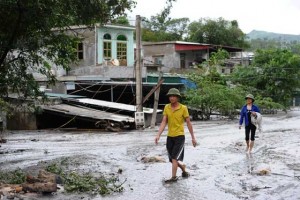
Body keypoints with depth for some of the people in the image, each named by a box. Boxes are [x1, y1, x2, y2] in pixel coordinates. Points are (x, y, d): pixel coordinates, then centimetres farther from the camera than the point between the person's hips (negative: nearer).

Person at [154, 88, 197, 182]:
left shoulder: (183, 108, -8)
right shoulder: (166, 107, 1)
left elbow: (188, 123, -2)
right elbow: (163, 122, -3)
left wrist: (193, 137, 0)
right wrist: (158, 135, -14)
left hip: (179, 136, -4)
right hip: (169, 137, 5)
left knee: (174, 158, -14)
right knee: (172, 159, 12)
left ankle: (173, 177, -6)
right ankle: (184, 170, 37)